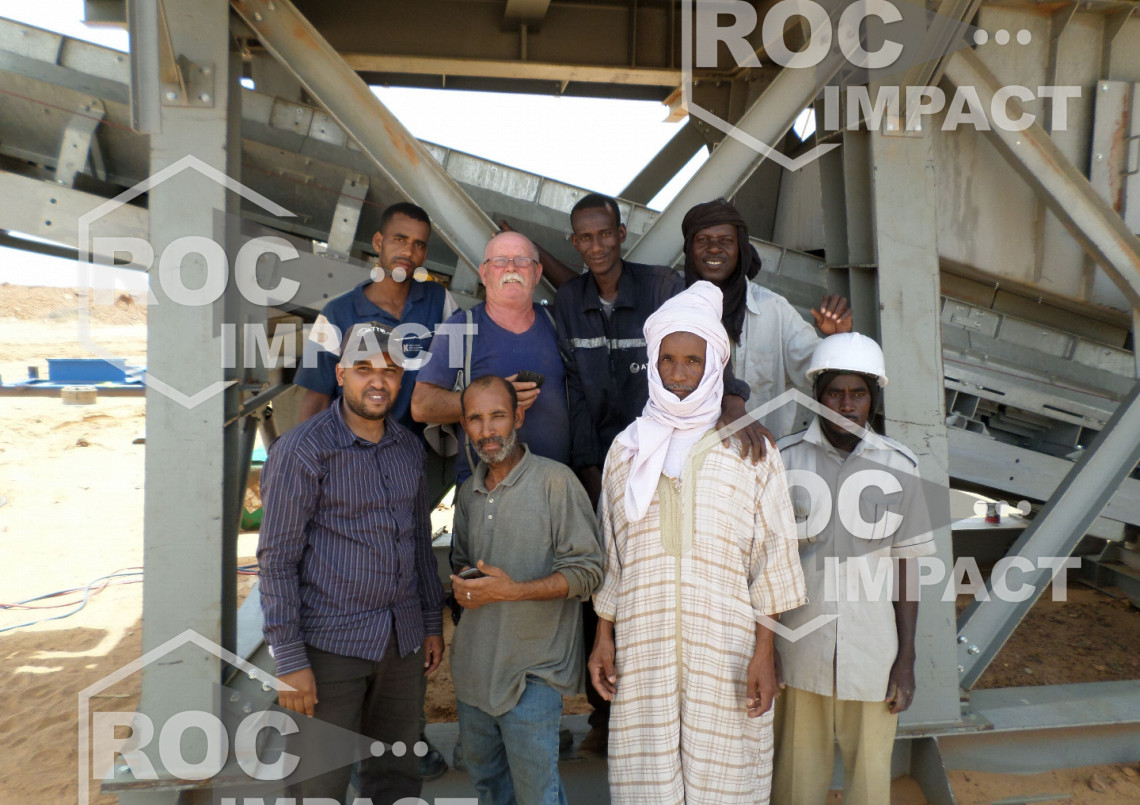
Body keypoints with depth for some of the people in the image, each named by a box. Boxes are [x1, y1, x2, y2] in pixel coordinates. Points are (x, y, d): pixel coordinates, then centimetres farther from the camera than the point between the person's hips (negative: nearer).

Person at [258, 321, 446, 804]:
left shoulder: (409, 448, 8)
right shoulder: (301, 451, -11)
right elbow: (277, 559, -11)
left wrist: (433, 623, 14)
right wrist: (289, 659, -14)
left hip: (403, 640, 6)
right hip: (331, 644, -5)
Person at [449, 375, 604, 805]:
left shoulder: (555, 480, -12)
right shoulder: (468, 492, 9)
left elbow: (587, 570, -14)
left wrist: (513, 591, -24)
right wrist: (462, 582, 0)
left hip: (530, 670, -6)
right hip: (473, 662, 7)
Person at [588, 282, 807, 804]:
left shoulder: (749, 449, 3)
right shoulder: (627, 449, 11)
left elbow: (771, 555, 1)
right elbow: (611, 556, 13)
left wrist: (764, 651, -5)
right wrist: (603, 637, 8)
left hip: (724, 651, -2)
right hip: (642, 649, 2)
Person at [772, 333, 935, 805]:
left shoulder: (898, 467, -2)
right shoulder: (784, 459, -5)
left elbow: (906, 565, 2)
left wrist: (907, 659, 1)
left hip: (873, 654, 1)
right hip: (800, 652, -1)